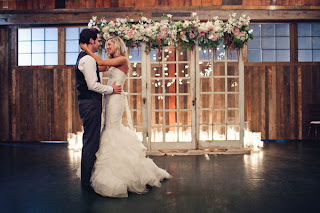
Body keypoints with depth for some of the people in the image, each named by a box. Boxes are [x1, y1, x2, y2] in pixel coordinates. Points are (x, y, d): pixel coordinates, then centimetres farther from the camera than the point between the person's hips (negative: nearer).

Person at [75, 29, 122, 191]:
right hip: (90, 104, -11)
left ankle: (87, 178, 28)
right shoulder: (88, 59, -15)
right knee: (91, 142, -5)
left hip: (87, 103, 11)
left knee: (90, 141, 17)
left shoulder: (83, 58, 19)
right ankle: (87, 181, 4)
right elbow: (93, 85, -21)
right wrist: (111, 89, -10)